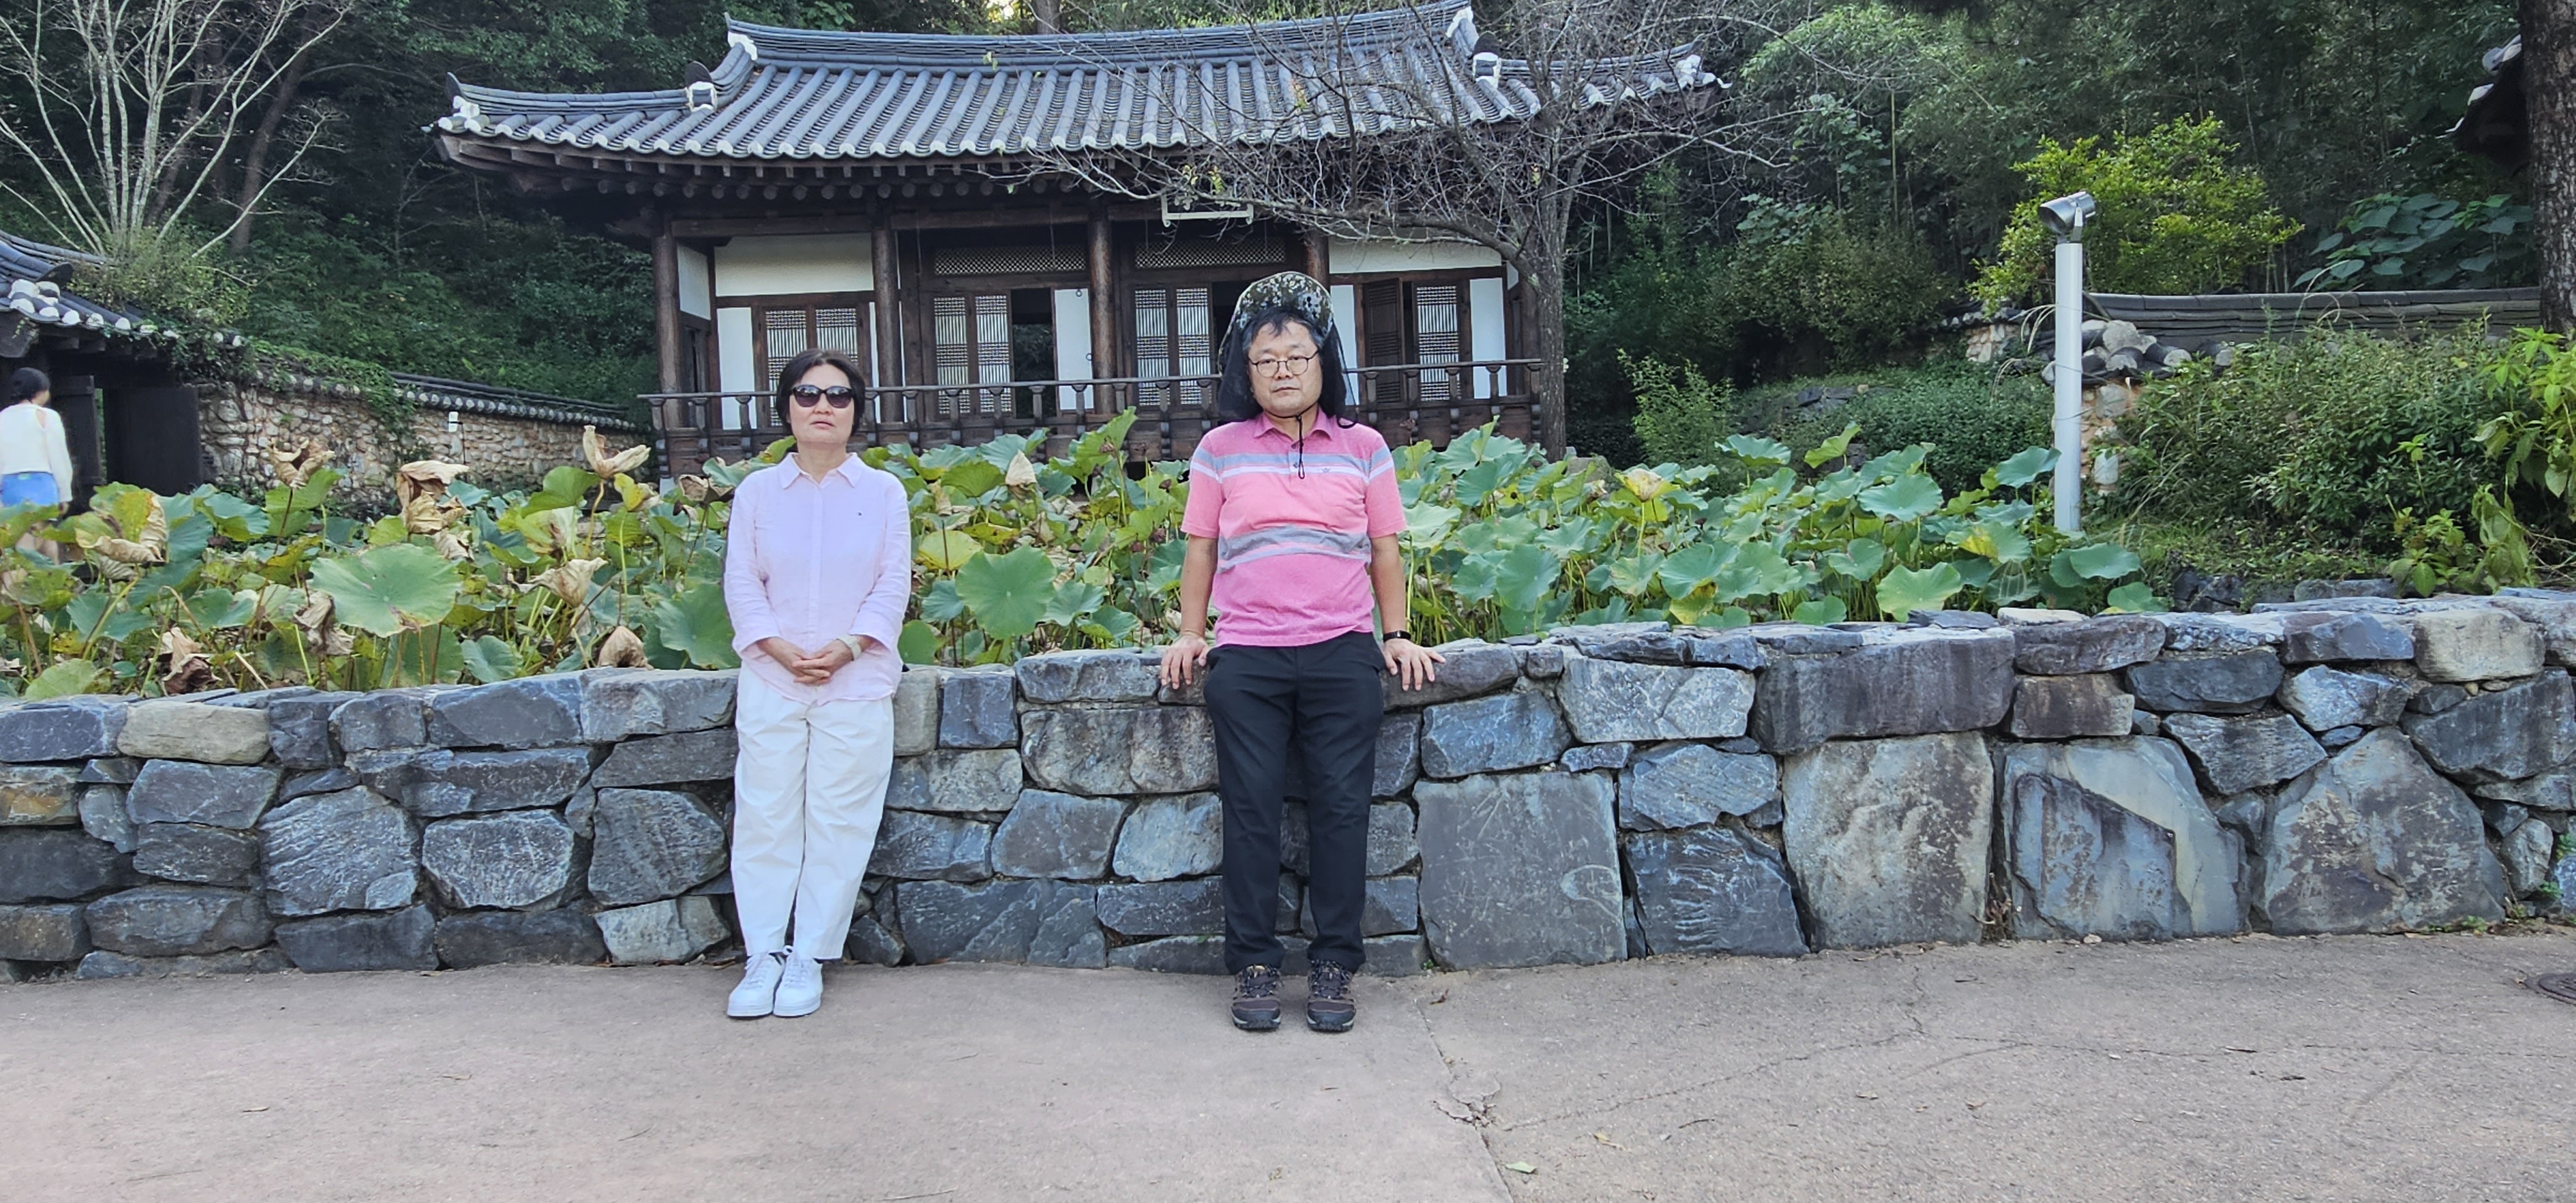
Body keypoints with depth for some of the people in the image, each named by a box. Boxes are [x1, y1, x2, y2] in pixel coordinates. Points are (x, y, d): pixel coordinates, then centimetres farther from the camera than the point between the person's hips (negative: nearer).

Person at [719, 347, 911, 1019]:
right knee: (765, 820, 2)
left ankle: (808, 959, 11)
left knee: (838, 824, 1)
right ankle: (763, 957, 11)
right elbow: (741, 583, 4)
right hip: (770, 683, 1)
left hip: (856, 686, -1)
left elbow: (894, 586, 0)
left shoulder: (883, 493, 5)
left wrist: (847, 648, -14)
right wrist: (779, 648, -12)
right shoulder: (757, 492, 8)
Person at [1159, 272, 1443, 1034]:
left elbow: (1385, 552, 12)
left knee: (1340, 808, 0)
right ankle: (1254, 965, 11)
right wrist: (1190, 634, 5)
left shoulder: (1362, 449, 8)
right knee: (1251, 811, 1)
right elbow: (1200, 550, 12)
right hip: (1246, 661, 0)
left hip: (1342, 656, 0)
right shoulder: (1221, 451, 8)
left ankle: (1333, 966, 10)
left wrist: (1397, 635, 5)